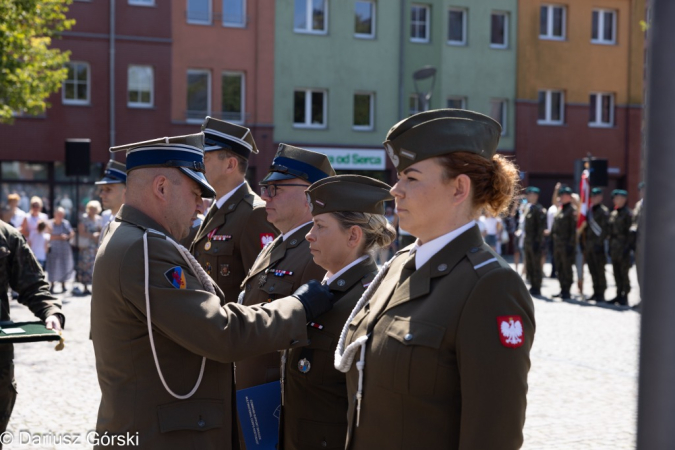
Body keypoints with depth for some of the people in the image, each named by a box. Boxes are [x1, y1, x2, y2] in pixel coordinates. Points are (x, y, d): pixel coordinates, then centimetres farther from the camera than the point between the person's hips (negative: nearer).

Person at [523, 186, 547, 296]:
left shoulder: (539, 209, -12)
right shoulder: (528, 208, 15)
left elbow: (541, 226, -17)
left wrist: (537, 241, -20)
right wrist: (525, 242, 16)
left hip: (535, 242, -9)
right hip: (528, 242, 9)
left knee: (536, 266, -3)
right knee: (529, 266, 13)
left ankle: (537, 288, 1)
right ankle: (533, 287, 20)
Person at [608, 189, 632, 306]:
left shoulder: (627, 213, -8)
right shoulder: (613, 214, 13)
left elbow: (629, 231, -12)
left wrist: (627, 248, -17)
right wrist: (610, 247, 13)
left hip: (623, 247, -7)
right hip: (614, 247, 7)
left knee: (624, 273, -3)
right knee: (617, 273, 11)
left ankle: (625, 296, 3)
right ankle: (619, 295, 18)